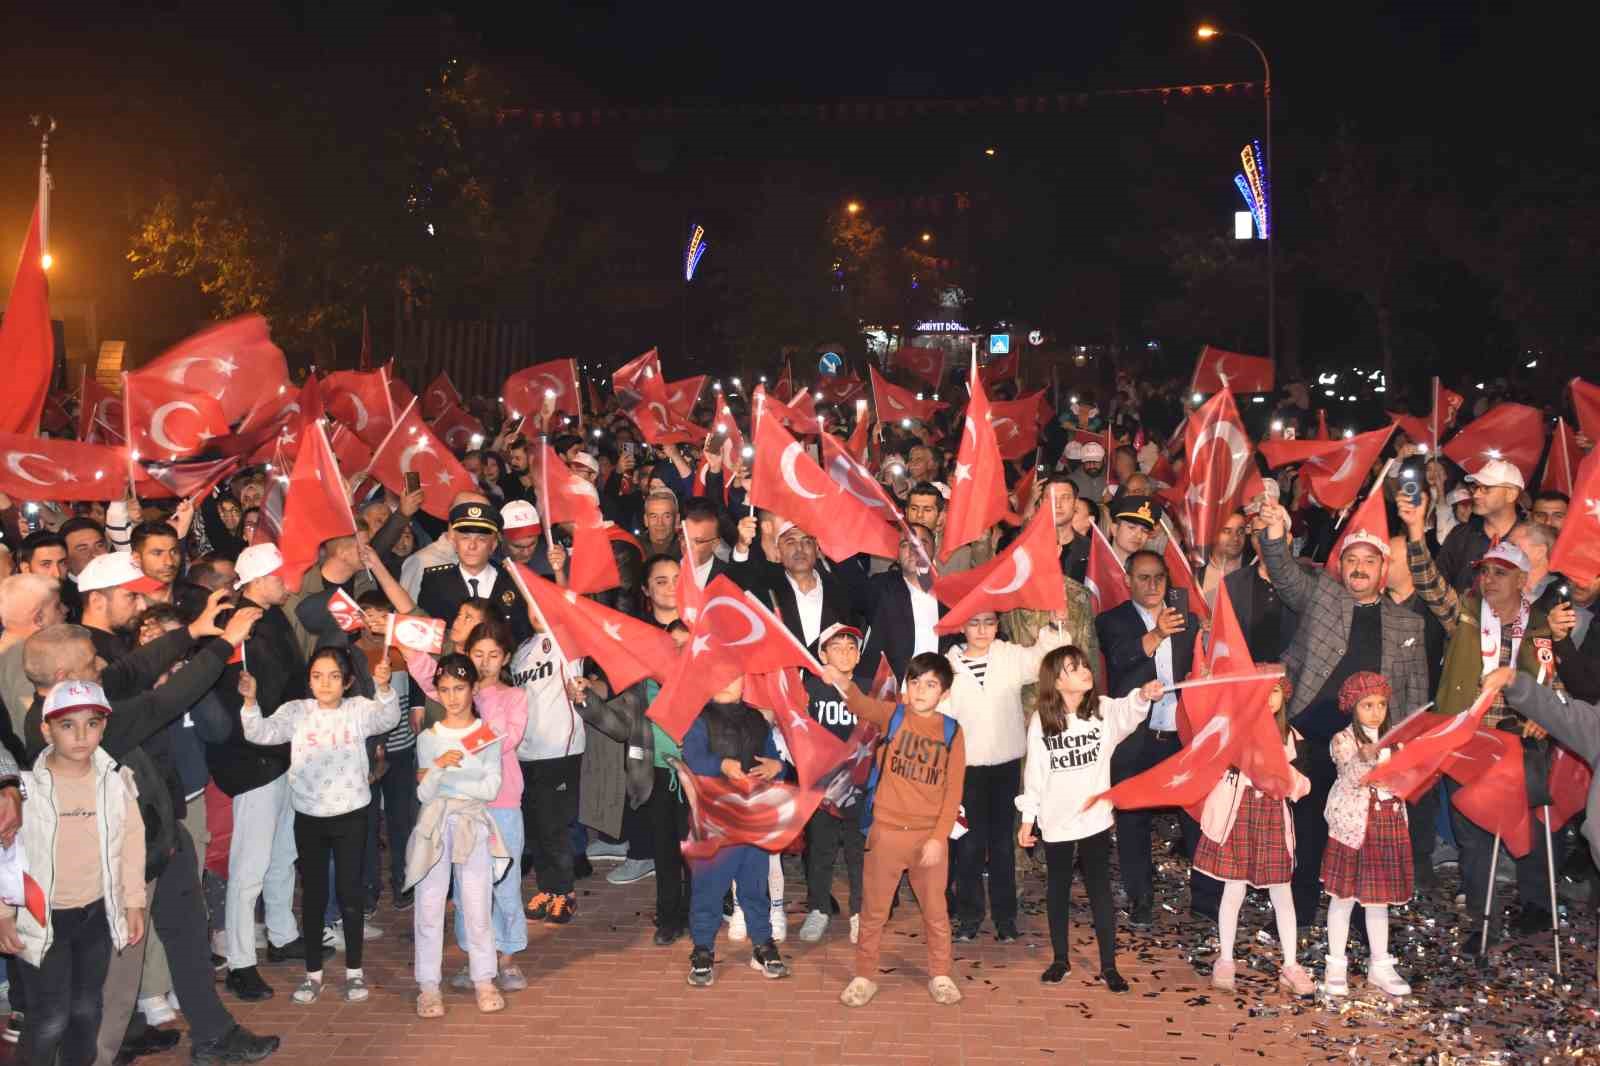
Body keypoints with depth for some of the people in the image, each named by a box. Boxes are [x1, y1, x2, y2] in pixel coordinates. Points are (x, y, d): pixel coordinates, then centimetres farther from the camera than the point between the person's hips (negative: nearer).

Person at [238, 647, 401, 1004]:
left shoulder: (358, 709, -4)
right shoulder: (296, 712, -1)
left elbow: (388, 718, -21)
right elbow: (260, 733, -12)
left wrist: (384, 687, -41)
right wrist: (250, 700, -31)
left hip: (350, 815, -1)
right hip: (308, 817, 1)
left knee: (350, 892, 6)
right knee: (313, 894, 10)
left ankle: (354, 970, 20)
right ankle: (313, 972, 23)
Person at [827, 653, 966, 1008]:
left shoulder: (951, 731, -1)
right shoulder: (891, 715, -3)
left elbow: (954, 791, -2)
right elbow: (863, 706, -26)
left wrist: (939, 837, -9)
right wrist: (844, 684, -47)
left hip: (930, 835, 1)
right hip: (886, 831, -1)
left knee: (935, 910, 14)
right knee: (874, 910, 10)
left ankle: (941, 975, 31)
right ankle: (864, 977, 24)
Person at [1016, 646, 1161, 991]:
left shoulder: (1104, 709, -7)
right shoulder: (1040, 721, -5)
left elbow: (1128, 712, -30)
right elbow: (1034, 772, 1)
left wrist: (1144, 695, -51)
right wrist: (1027, 818, 2)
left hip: (1095, 818, -1)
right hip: (1056, 821, 1)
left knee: (1100, 889, 6)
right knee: (1058, 889, 13)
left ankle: (1109, 965, 16)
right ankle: (1060, 959, 28)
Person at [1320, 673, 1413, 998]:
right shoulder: (1344, 740, -6)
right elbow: (1352, 779, -20)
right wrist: (1365, 757, -39)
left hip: (1389, 825, 5)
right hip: (1352, 825, -4)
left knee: (1379, 898, 11)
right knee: (1344, 896, 3)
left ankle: (1380, 966, 20)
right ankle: (1336, 966, 12)